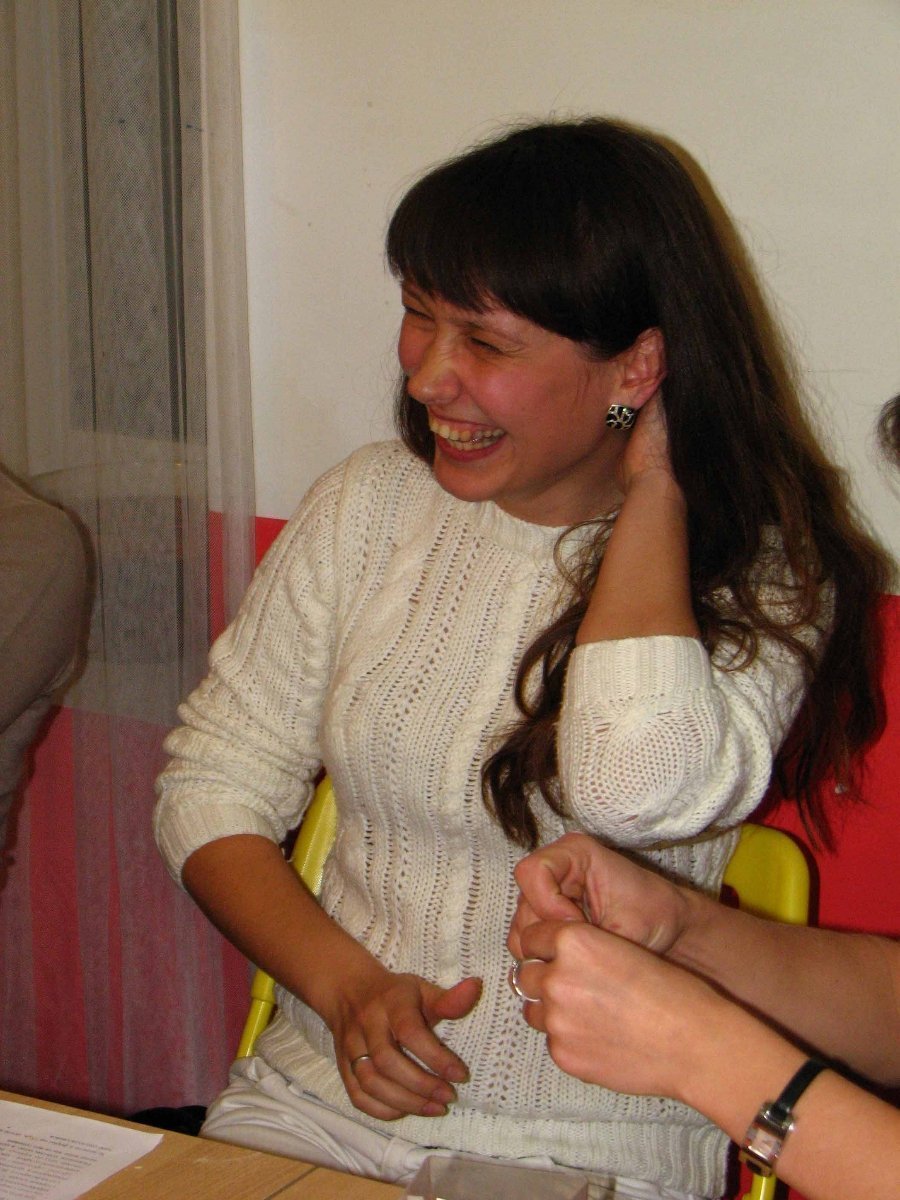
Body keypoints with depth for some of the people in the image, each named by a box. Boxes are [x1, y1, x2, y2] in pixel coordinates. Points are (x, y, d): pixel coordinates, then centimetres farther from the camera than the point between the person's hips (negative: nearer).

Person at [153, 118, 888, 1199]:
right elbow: (211, 787, 6)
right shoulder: (371, 504, 4)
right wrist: (349, 988, -10)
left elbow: (637, 786, -29)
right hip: (318, 1101, 3)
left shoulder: (763, 576, -8)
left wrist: (652, 487, -15)